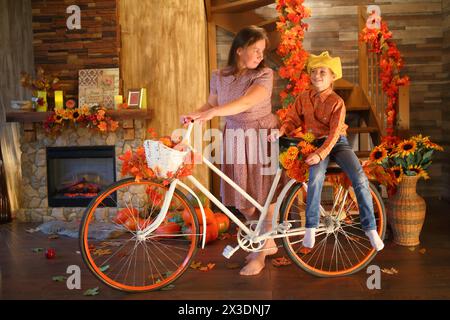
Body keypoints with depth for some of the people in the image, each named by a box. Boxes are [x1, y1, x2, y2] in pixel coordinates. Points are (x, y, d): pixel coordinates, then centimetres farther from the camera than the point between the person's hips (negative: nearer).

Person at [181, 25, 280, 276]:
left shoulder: (264, 74, -11)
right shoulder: (220, 77, 3)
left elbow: (246, 102, -26)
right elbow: (211, 104, 9)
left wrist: (213, 112, -37)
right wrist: (194, 115, -12)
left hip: (262, 137, -4)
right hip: (235, 139, 4)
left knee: (264, 194, 2)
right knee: (242, 198, 8)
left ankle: (261, 253, 18)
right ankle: (267, 242, 31)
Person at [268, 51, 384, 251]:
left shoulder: (337, 102, -10)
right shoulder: (303, 98, 3)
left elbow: (334, 132, -17)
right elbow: (292, 119, 6)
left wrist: (321, 153, -29)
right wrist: (280, 131, -15)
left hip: (338, 143, -1)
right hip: (316, 143, 1)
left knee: (360, 179, -20)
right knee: (316, 177, -30)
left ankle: (370, 228, -6)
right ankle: (310, 227, -21)